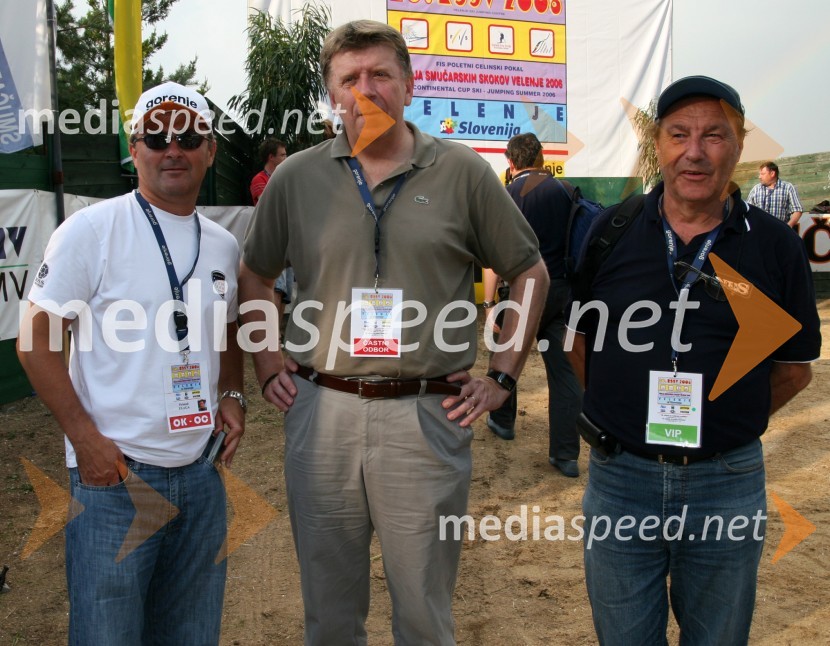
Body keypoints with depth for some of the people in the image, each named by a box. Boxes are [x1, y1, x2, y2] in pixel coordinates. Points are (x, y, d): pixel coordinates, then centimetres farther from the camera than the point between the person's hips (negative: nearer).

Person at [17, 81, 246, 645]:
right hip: (113, 473, -5)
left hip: (202, 472, 5)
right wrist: (86, 438, -14)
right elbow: (35, 340, -7)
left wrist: (232, 395, 4)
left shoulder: (224, 245, 9)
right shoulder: (92, 230, -7)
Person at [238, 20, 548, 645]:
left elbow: (531, 275, 7)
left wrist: (500, 379, 3)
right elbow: (254, 275, 18)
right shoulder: (297, 177, 5)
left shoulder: (463, 173, 0)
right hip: (320, 412, 2)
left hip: (428, 417, -1)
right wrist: (268, 366, 9)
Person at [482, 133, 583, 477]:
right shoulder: (561, 190, 7)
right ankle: (566, 454, 3)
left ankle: (502, 420, 38)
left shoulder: (509, 195, -7)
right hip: (563, 290, 4)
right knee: (564, 368, 3)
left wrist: (490, 303, -9)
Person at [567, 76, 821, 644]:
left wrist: (719, 422, 1)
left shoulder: (776, 247, -4)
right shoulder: (611, 231, -3)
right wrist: (626, 413, 3)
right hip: (619, 475, 1)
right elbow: (580, 337, 8)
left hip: (728, 484, 0)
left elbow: (795, 368, 4)